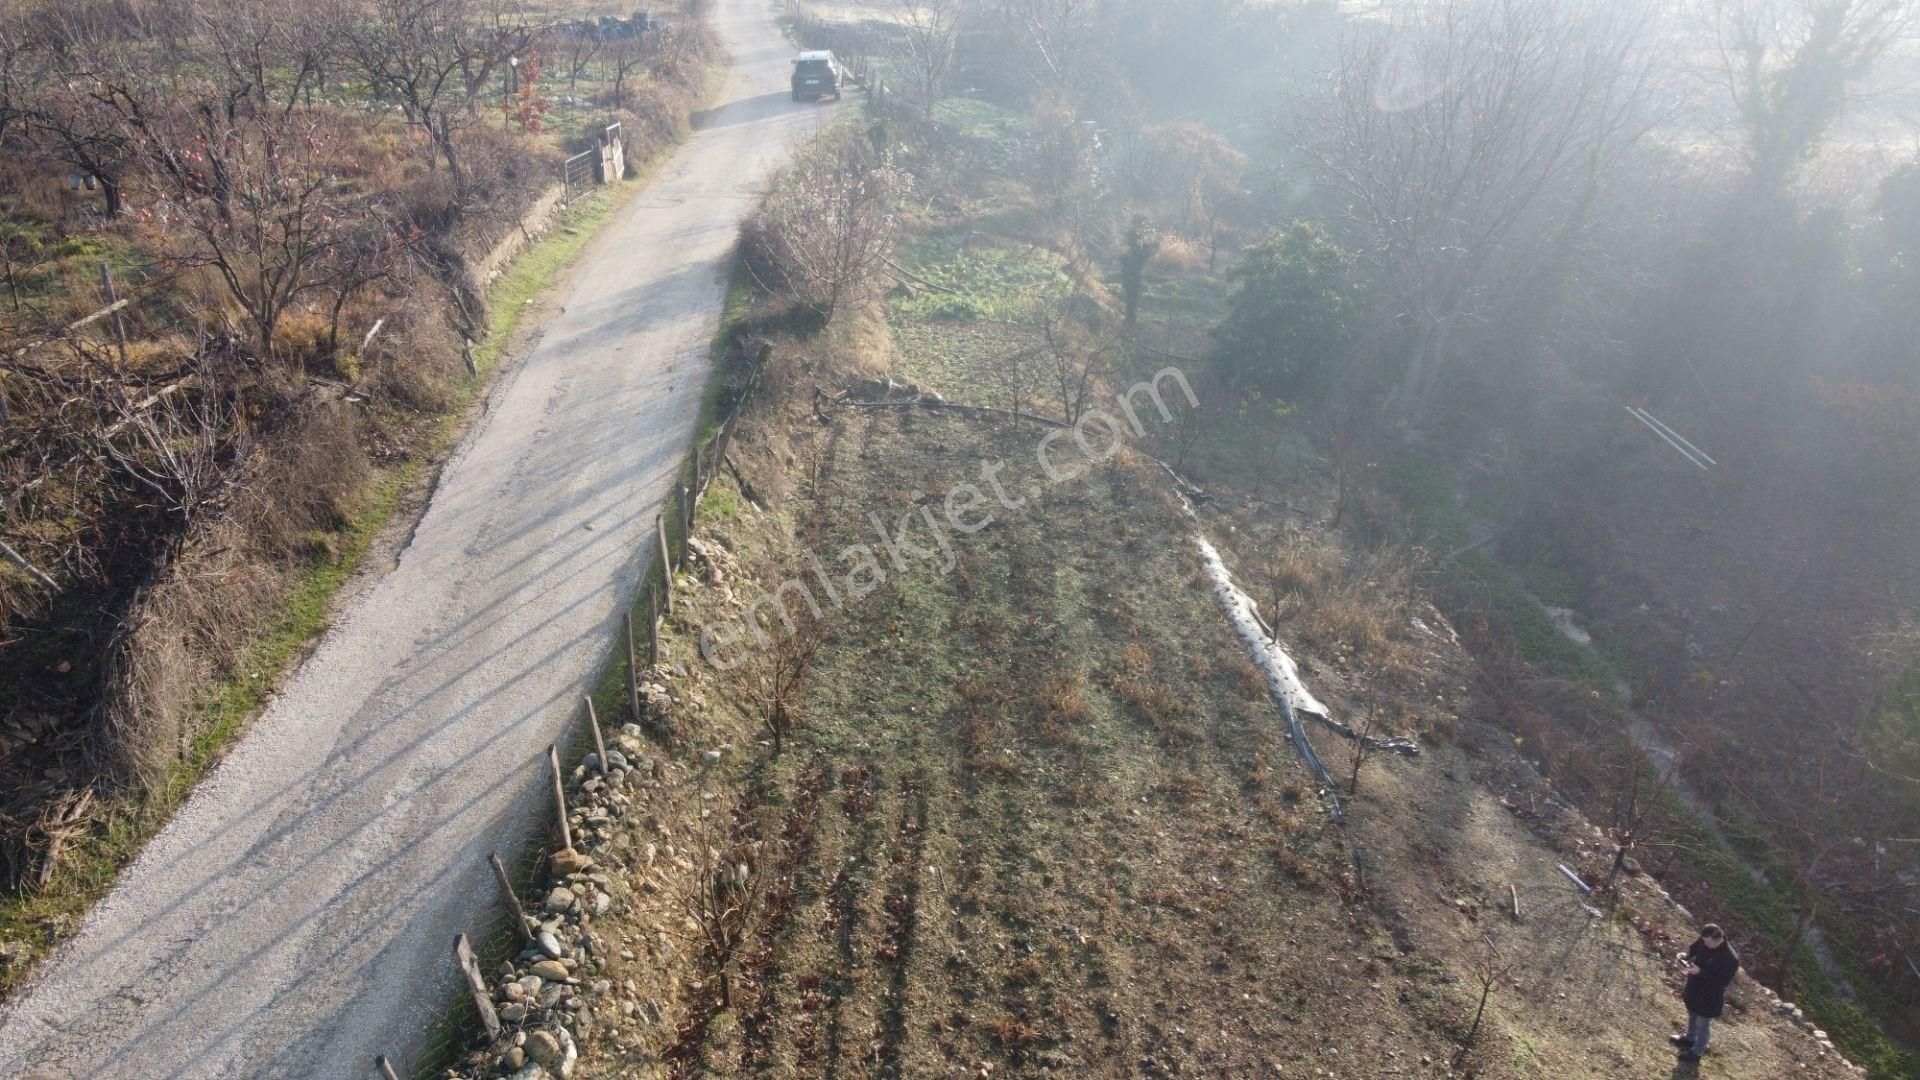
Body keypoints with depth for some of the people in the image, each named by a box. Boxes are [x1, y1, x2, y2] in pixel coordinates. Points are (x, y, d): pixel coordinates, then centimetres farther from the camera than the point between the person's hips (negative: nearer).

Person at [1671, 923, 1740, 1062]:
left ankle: (1696, 1052, 39)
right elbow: (1693, 948, 6)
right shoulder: (1705, 942, -16)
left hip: (1709, 997, -6)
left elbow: (1722, 983, -29)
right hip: (1694, 988, 6)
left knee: (1702, 1025, 17)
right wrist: (1686, 954, -15)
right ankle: (1690, 1038, 55)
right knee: (1692, 1016, 30)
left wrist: (1700, 972, -36)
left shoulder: (1730, 959, -35)